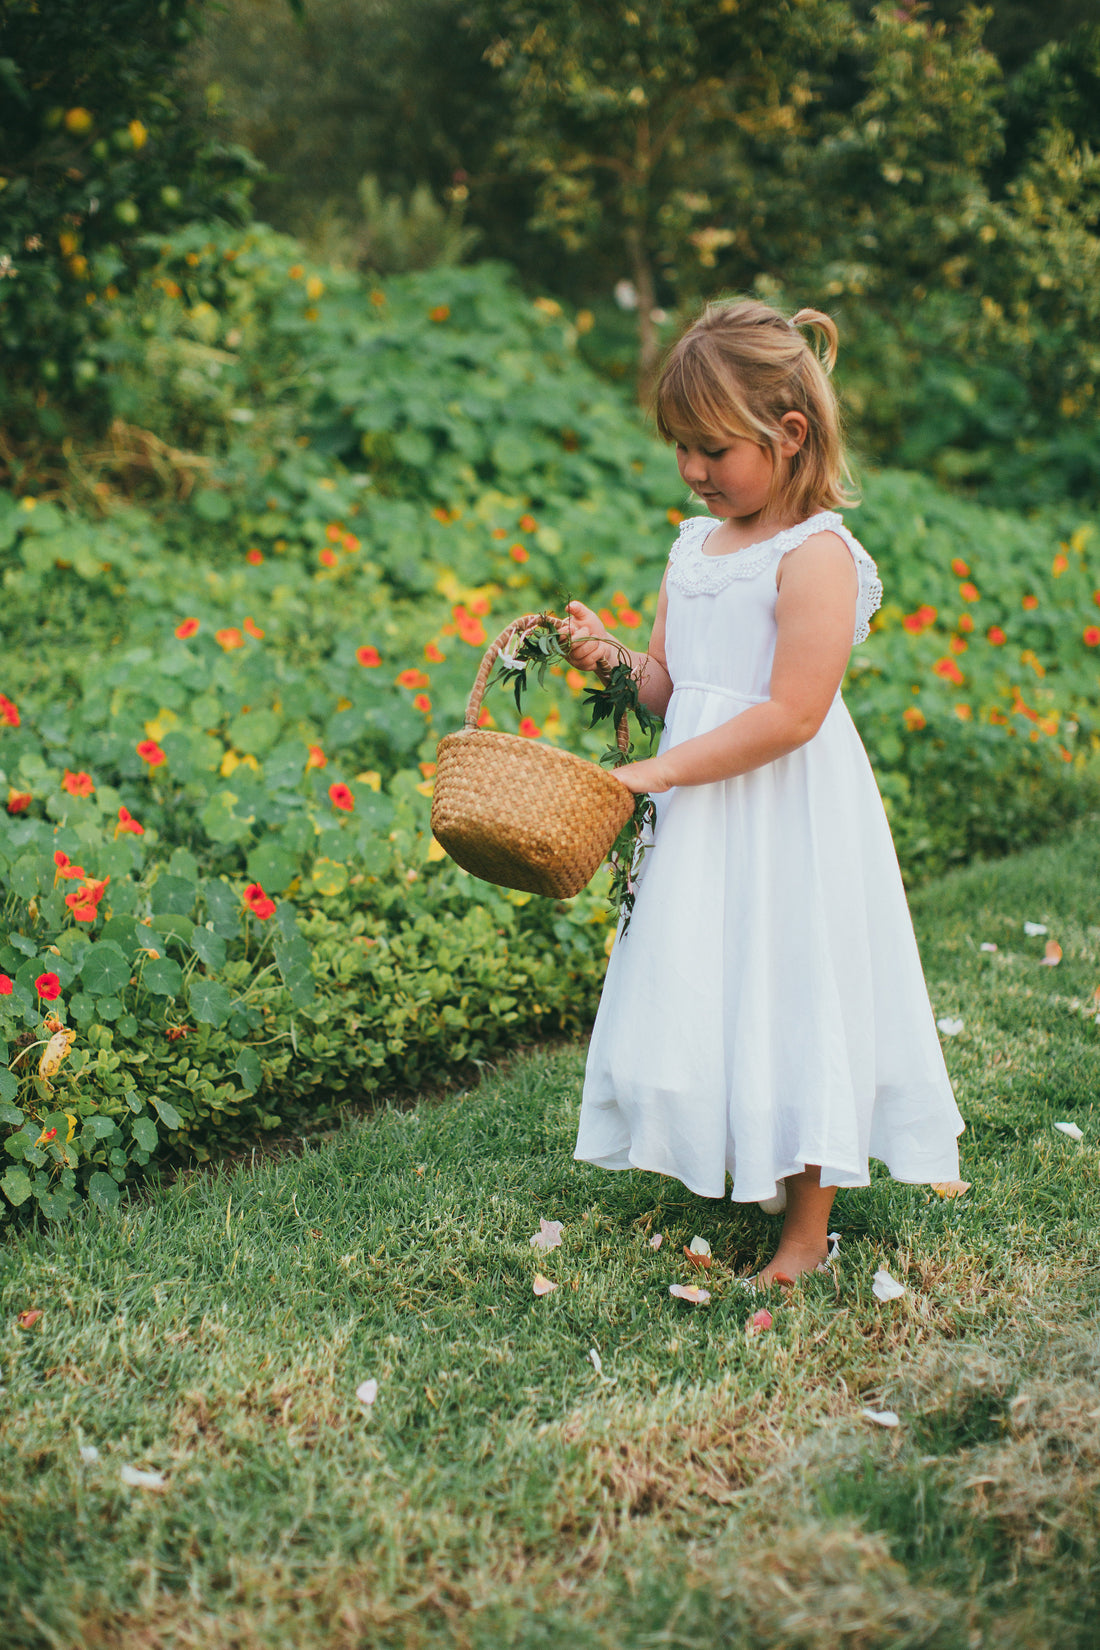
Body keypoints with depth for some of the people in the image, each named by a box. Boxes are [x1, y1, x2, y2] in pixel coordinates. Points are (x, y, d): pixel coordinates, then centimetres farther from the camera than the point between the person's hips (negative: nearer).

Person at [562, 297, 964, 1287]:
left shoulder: (817, 556, -16)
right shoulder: (694, 548, 9)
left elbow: (791, 715, -23)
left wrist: (659, 771, -22)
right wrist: (611, 659, -9)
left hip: (789, 823, -8)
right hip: (701, 819, 8)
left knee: (793, 999, 1)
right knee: (709, 1001, 14)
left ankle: (808, 1226, 15)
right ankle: (746, 1177, 31)